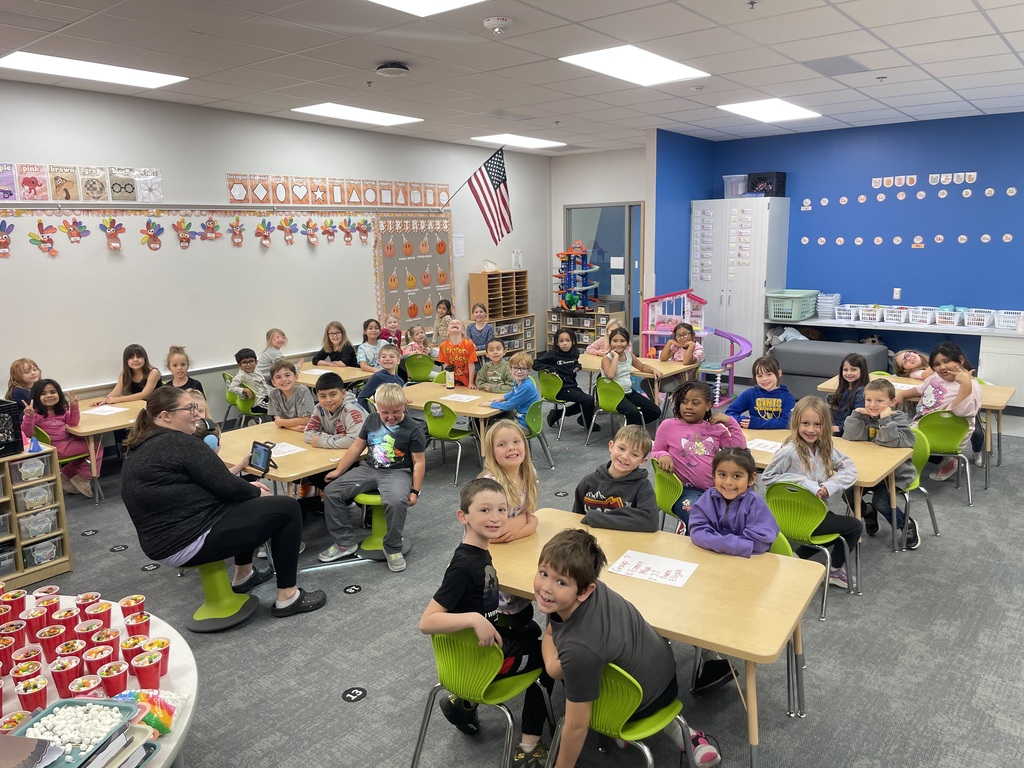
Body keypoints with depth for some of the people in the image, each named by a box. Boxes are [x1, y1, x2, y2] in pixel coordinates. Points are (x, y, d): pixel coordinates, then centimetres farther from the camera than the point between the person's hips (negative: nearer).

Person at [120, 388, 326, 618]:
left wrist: (250, 489, 12)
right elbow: (227, 487, -16)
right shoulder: (178, 442, -18)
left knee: (247, 500, 29)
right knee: (287, 509, -3)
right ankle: (288, 597, 3)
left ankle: (243, 576, 37)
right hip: (190, 543, -10)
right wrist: (257, 492, 4)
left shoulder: (141, 447, 12)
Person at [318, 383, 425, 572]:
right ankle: (345, 543, 4)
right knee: (331, 491, -7)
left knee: (396, 502, -37)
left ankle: (393, 548, -12)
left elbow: (419, 462, -7)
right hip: (369, 468, 5)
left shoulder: (412, 429, -10)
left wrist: (415, 491, -14)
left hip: (397, 472, -5)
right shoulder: (372, 420, 4)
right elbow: (357, 446, 13)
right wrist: (338, 470, 11)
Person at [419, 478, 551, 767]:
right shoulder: (463, 566, -30)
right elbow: (426, 622, -33)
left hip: (486, 637, 8)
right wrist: (475, 619, -40)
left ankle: (466, 700, 23)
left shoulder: (479, 551, -4)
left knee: (532, 635, 30)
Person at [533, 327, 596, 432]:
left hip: (572, 385, 7)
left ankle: (557, 413, 21)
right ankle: (588, 424, 11)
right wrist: (551, 369, -23)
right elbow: (535, 364, -13)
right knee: (589, 400, -15)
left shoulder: (575, 352, 5)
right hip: (561, 389, -7)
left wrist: (578, 366, 4)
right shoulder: (552, 353, -12)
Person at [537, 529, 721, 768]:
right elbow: (550, 633, -1)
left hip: (644, 701, -6)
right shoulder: (585, 585, -21)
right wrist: (552, 660, -21)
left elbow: (577, 725, -28)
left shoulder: (580, 648, -43)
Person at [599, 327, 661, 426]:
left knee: (656, 411, -1)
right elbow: (610, 375, -33)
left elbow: (642, 366, 23)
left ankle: (633, 425, 18)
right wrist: (616, 356, -23)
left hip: (629, 392, 7)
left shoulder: (629, 355, 6)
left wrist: (653, 369, 3)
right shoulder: (607, 359, -12)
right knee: (633, 412, -35)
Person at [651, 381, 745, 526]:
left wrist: (730, 421, 5)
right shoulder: (668, 426, 6)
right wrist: (663, 455, -13)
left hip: (716, 488, 4)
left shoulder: (715, 428, 14)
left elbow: (740, 448, 10)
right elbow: (655, 453, 11)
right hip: (686, 490, -4)